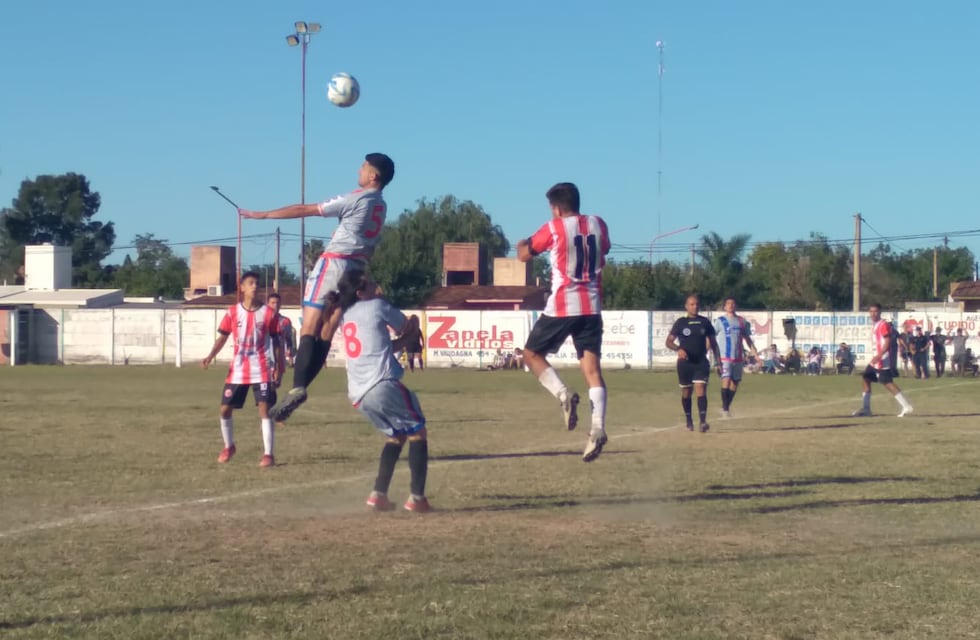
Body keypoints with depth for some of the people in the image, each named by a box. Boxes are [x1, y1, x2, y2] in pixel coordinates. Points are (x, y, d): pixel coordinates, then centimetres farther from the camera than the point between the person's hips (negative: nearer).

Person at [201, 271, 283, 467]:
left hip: (261, 370, -2)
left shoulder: (268, 313, -2)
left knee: (265, 409, -12)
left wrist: (278, 369, -1)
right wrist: (210, 356, -10)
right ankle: (229, 446, 28)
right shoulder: (233, 312, 1)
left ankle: (269, 454, -7)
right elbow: (223, 337, 7)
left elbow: (276, 342, 3)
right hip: (237, 370, 2)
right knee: (225, 409, 5)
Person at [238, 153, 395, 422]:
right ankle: (300, 389, -3)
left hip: (334, 263, -7)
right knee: (325, 335, 3)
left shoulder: (355, 199, -8)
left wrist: (263, 215, -2)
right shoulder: (380, 206, 16)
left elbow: (305, 210, -7)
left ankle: (297, 388, -28)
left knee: (308, 329, -13)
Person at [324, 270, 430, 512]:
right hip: (383, 384, -7)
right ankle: (417, 497, -3)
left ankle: (379, 495, 13)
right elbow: (407, 328, 10)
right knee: (417, 433, 6)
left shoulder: (345, 315, 19)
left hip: (358, 394, 7)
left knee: (396, 435, 23)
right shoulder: (377, 305, -2)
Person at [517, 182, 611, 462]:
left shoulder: (553, 228, -6)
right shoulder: (598, 224, 7)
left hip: (562, 307, -4)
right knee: (592, 366, -1)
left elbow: (524, 255, 8)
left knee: (532, 353, 14)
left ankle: (562, 393, -10)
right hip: (592, 307, 4)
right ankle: (597, 427, -16)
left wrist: (521, 244, 30)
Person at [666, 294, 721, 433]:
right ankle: (688, 420, 26)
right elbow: (669, 341, -2)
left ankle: (703, 422, -22)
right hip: (685, 363, 0)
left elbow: (713, 343, 11)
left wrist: (719, 362, 7)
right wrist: (678, 349, -22)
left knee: (701, 391, -13)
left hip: (701, 362, 0)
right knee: (686, 393, 10)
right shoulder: (680, 322, 1)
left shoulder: (705, 322, 6)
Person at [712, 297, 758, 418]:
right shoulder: (720, 321, 0)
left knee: (735, 383, 6)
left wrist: (755, 354, 13)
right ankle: (724, 408, -12)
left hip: (738, 357, 5)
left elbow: (747, 339, 18)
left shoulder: (742, 321, 11)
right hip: (725, 357, -5)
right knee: (726, 380, -18)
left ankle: (727, 407, 19)